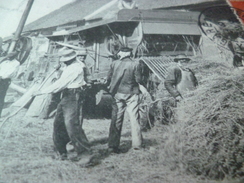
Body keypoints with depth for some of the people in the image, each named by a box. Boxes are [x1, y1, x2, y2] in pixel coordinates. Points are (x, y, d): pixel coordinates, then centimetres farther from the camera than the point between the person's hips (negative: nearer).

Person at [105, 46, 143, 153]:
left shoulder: (114, 64, -2)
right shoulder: (134, 64, -8)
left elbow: (109, 78, 2)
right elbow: (138, 80, -7)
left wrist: (110, 89, 18)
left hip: (117, 94, 2)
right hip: (131, 93, -2)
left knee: (116, 119, 6)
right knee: (134, 118, 7)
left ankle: (112, 145, 9)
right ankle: (137, 143, 14)